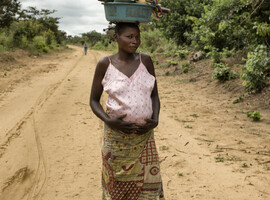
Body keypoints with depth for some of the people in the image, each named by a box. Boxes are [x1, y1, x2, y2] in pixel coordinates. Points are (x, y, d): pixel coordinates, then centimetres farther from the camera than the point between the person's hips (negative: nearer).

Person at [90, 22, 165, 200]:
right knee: (118, 185, 11)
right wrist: (108, 121, -18)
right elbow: (94, 100, -1)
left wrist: (155, 120, -11)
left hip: (144, 135, 2)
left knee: (148, 184, 7)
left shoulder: (146, 60, -2)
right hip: (117, 136, -2)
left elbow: (154, 95, 6)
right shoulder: (105, 64, -8)